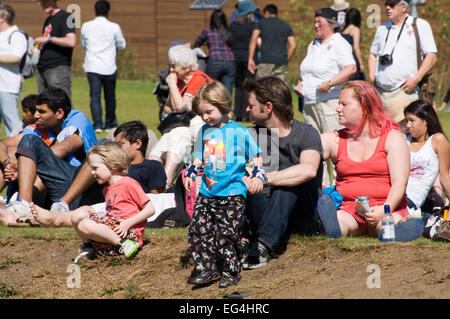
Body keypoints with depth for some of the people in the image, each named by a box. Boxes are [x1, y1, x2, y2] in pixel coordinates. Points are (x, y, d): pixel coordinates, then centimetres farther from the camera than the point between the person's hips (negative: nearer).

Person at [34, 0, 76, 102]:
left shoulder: (65, 17, -7)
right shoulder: (48, 20, 21)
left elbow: (71, 42, -20)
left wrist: (48, 38, -16)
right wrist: (38, 47, 10)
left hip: (58, 68, -9)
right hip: (42, 70, 9)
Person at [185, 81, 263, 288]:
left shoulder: (239, 132, -4)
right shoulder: (204, 131, 12)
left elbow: (256, 156, 4)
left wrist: (258, 175, -11)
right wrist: (190, 173, 8)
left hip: (232, 194, -6)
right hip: (207, 193, 6)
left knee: (226, 235, -9)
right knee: (198, 230, -3)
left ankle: (231, 272, 5)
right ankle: (206, 269, 6)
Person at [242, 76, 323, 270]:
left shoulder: (306, 134, -8)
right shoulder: (254, 135, 9)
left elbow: (309, 170, -29)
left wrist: (264, 179, -34)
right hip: (263, 213, 4)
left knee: (287, 171, -29)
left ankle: (264, 245, -44)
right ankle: (243, 238, -35)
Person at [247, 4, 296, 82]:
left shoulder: (261, 23, 9)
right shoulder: (286, 26, 17)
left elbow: (253, 40, -5)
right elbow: (293, 46, 8)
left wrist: (250, 59, -8)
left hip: (266, 61, -3)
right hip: (282, 62, 3)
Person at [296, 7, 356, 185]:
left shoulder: (339, 44, -7)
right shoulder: (313, 45, 20)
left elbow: (351, 69, -19)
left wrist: (329, 83, -23)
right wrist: (300, 83, 14)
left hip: (330, 102, -9)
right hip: (309, 103, 9)